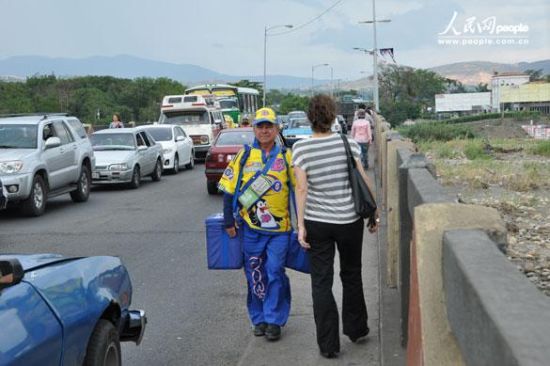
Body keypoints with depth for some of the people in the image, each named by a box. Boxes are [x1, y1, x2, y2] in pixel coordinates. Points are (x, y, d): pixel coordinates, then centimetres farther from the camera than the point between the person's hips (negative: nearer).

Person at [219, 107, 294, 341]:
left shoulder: (286, 157, 3)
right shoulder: (244, 156, 4)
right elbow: (228, 190, 6)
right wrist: (229, 221, 2)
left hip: (280, 227, -1)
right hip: (251, 227, 1)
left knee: (275, 272, -4)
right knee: (255, 274, 8)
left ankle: (274, 320, 7)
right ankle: (259, 318, 22)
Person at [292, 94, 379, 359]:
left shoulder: (300, 148, -8)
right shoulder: (348, 143, -5)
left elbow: (301, 189, -11)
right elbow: (363, 181, -4)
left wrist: (300, 225, -7)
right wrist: (374, 213, 7)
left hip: (317, 223, -1)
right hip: (350, 219, 1)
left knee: (321, 283, 7)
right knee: (351, 275, 20)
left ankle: (328, 344, 10)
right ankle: (356, 329, 34)